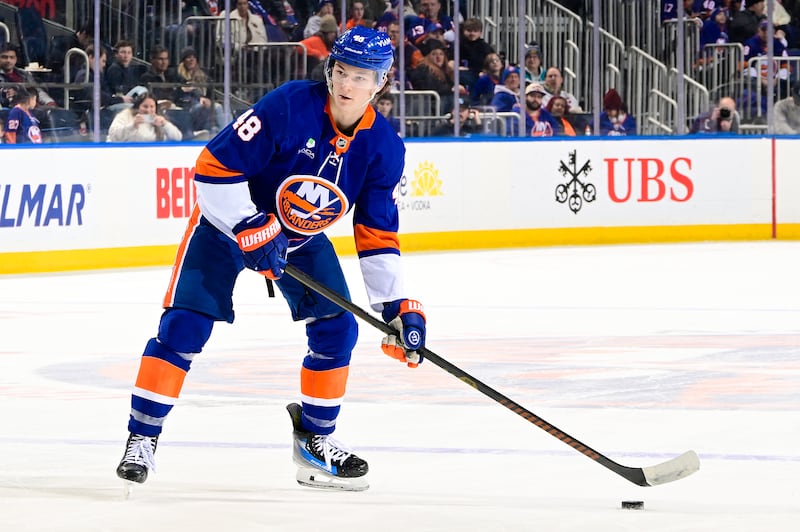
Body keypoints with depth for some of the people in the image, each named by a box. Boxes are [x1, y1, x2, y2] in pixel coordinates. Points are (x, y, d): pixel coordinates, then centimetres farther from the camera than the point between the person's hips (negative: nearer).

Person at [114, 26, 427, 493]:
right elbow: (215, 166, -26)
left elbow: (377, 235, -6)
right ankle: (142, 437, -5)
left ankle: (316, 441, 11)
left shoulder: (384, 147, -13)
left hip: (302, 237, 5)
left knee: (338, 328, -6)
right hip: (229, 220, -5)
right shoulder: (290, 106, -29)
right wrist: (252, 229, -30)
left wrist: (399, 306, -13)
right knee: (184, 326, -14)